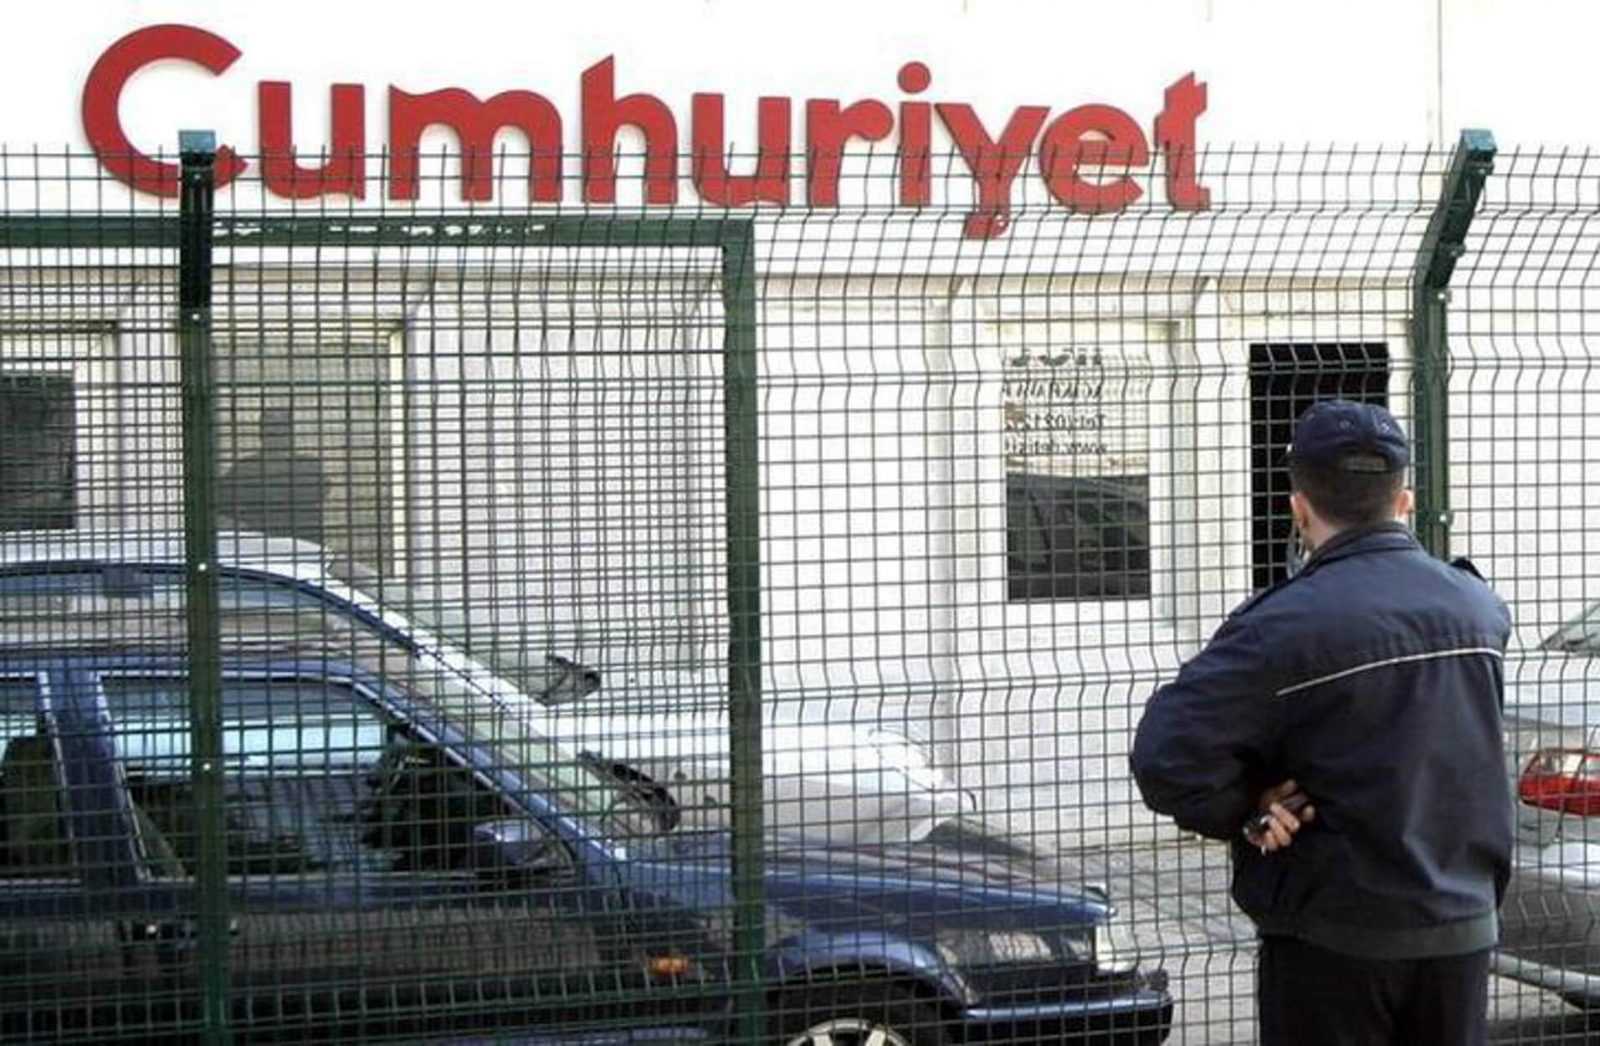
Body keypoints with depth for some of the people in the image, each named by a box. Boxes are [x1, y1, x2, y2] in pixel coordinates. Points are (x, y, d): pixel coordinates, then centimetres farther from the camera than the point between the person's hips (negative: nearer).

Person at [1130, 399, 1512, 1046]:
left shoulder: (1288, 624, -17)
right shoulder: (1479, 609, 4)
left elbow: (1167, 756, -23)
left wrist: (1245, 814, -8)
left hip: (1332, 942, -5)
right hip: (1464, 928, 5)